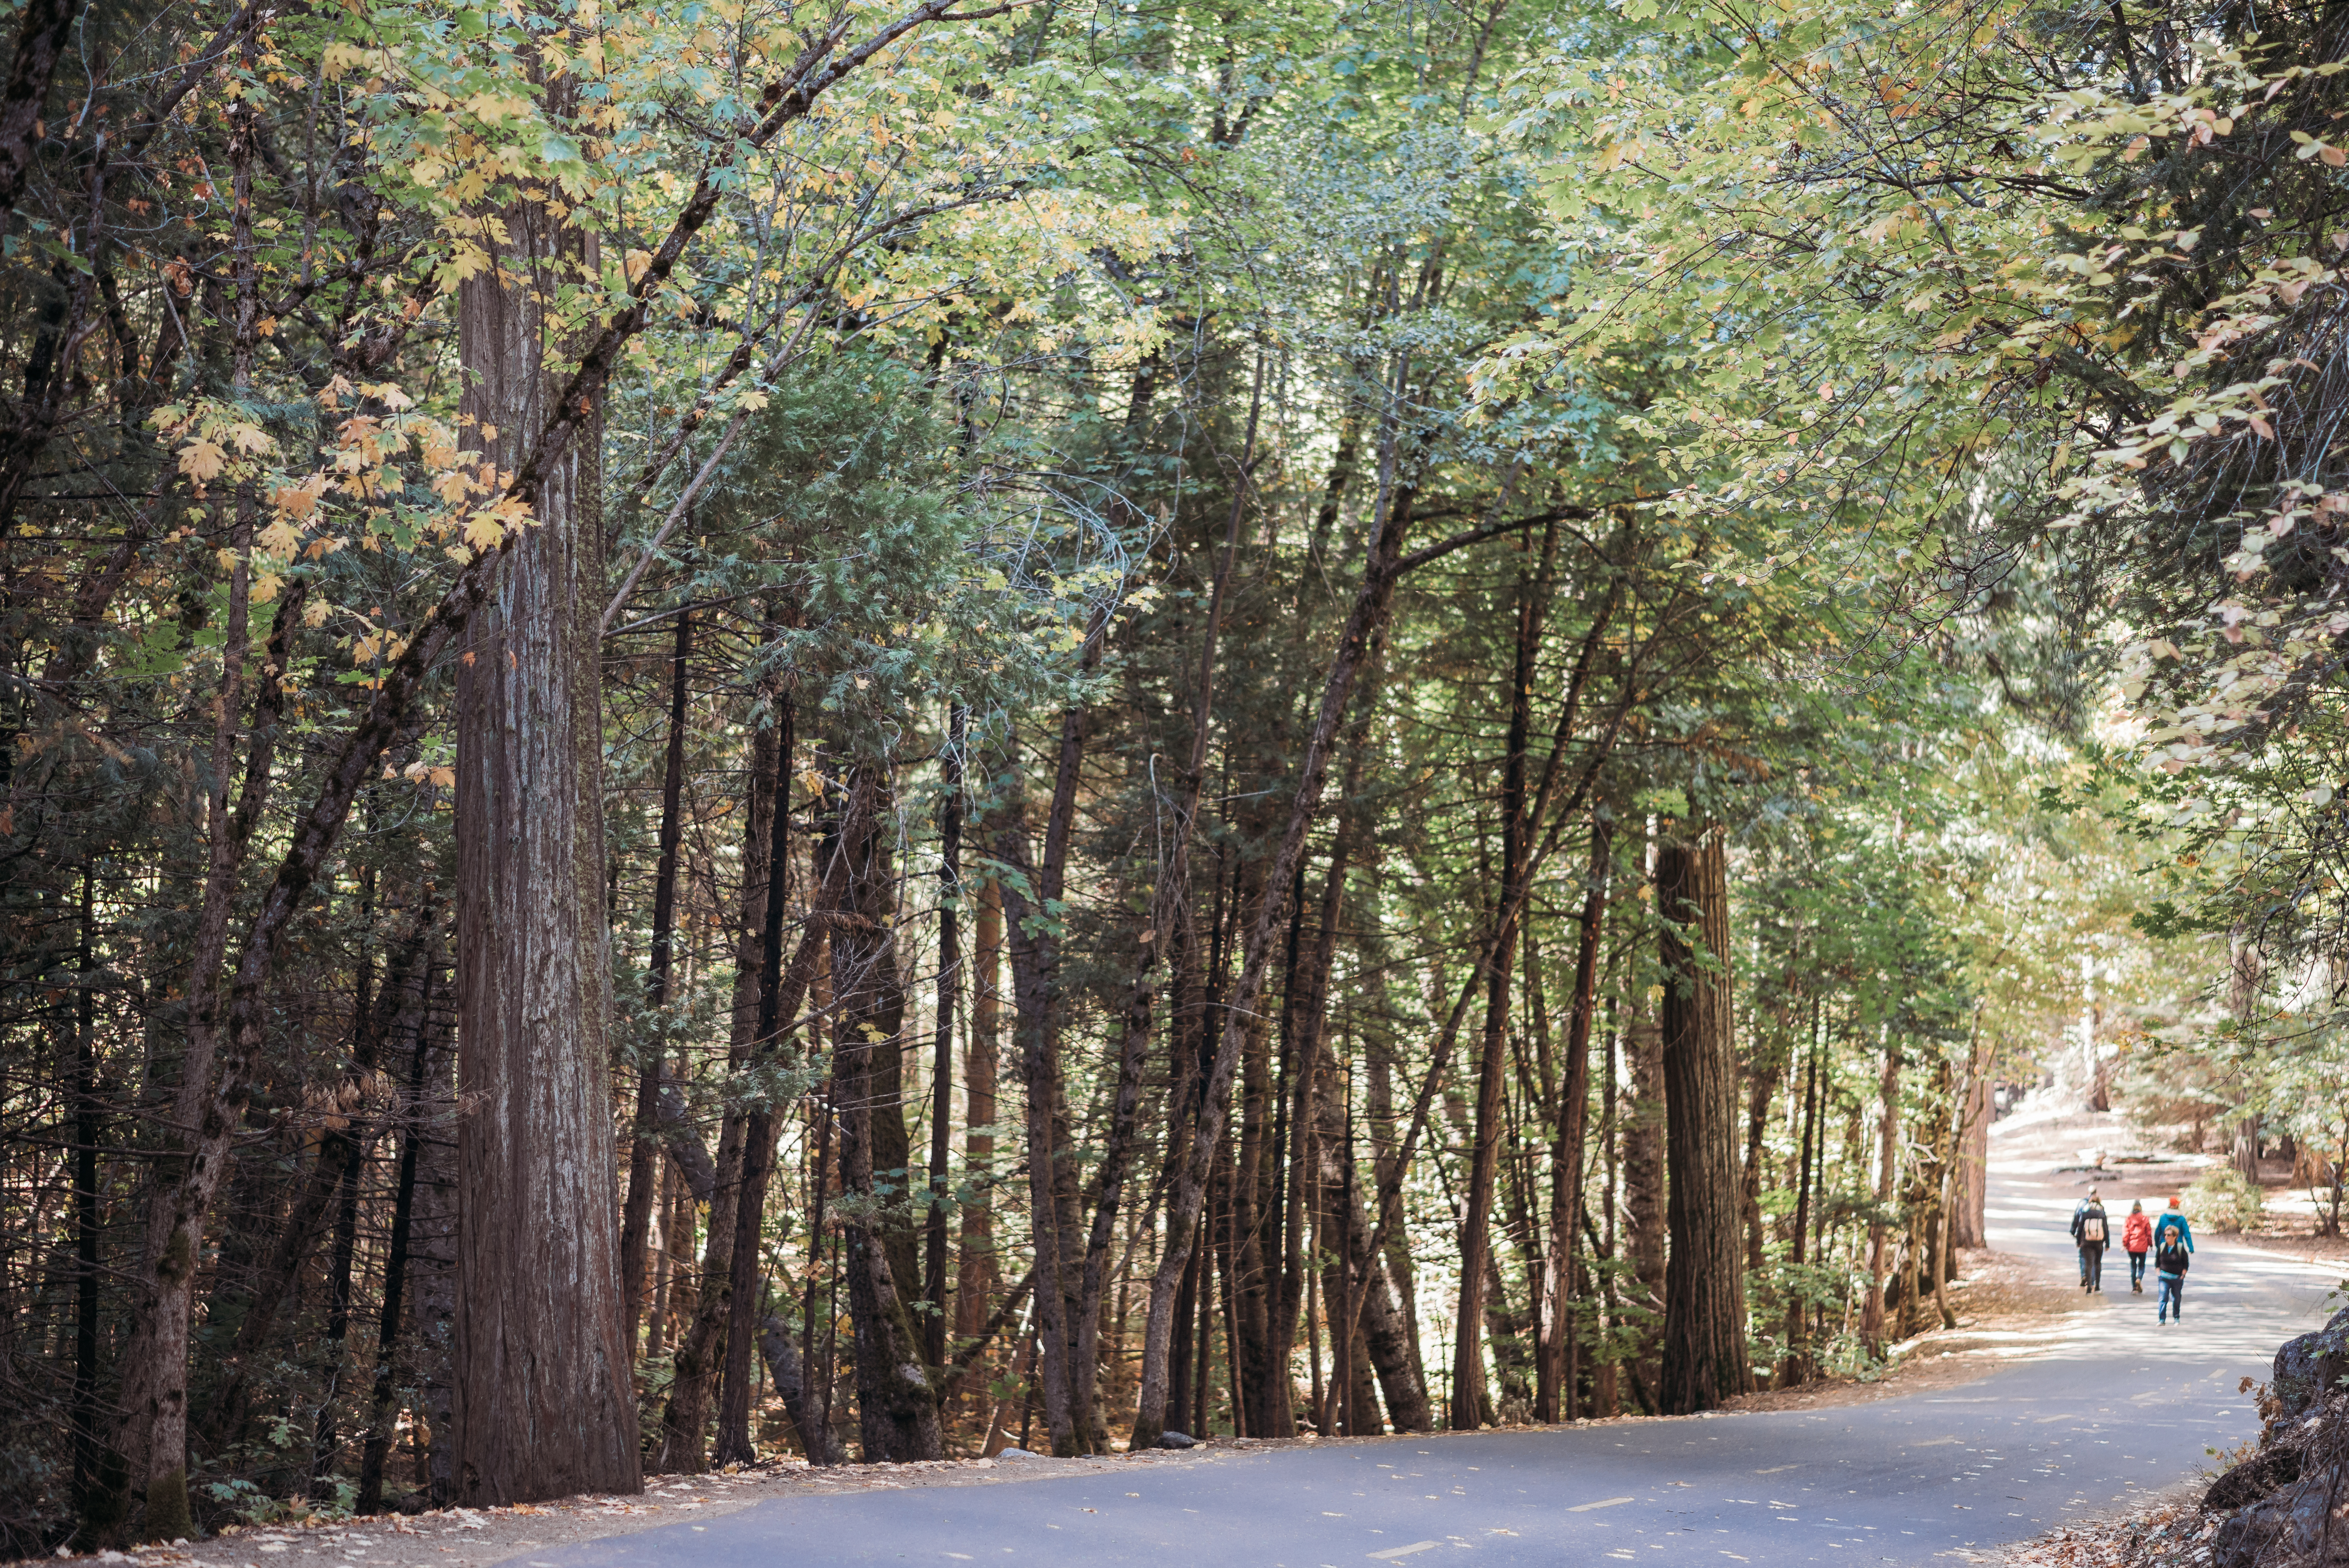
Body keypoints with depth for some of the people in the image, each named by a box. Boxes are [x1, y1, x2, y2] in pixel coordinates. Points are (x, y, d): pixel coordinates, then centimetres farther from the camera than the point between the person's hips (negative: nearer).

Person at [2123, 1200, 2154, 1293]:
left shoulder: (2128, 1220, -1)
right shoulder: (2145, 1220, -2)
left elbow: (2125, 1233, -4)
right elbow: (2149, 1233, 3)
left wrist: (2124, 1245, 0)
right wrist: (2150, 1244, 14)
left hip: (2131, 1247, 1)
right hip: (2142, 1246, -1)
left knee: (2133, 1266, 8)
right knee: (2142, 1265, 13)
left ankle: (2134, 1288, 6)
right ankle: (2139, 1279, -17)